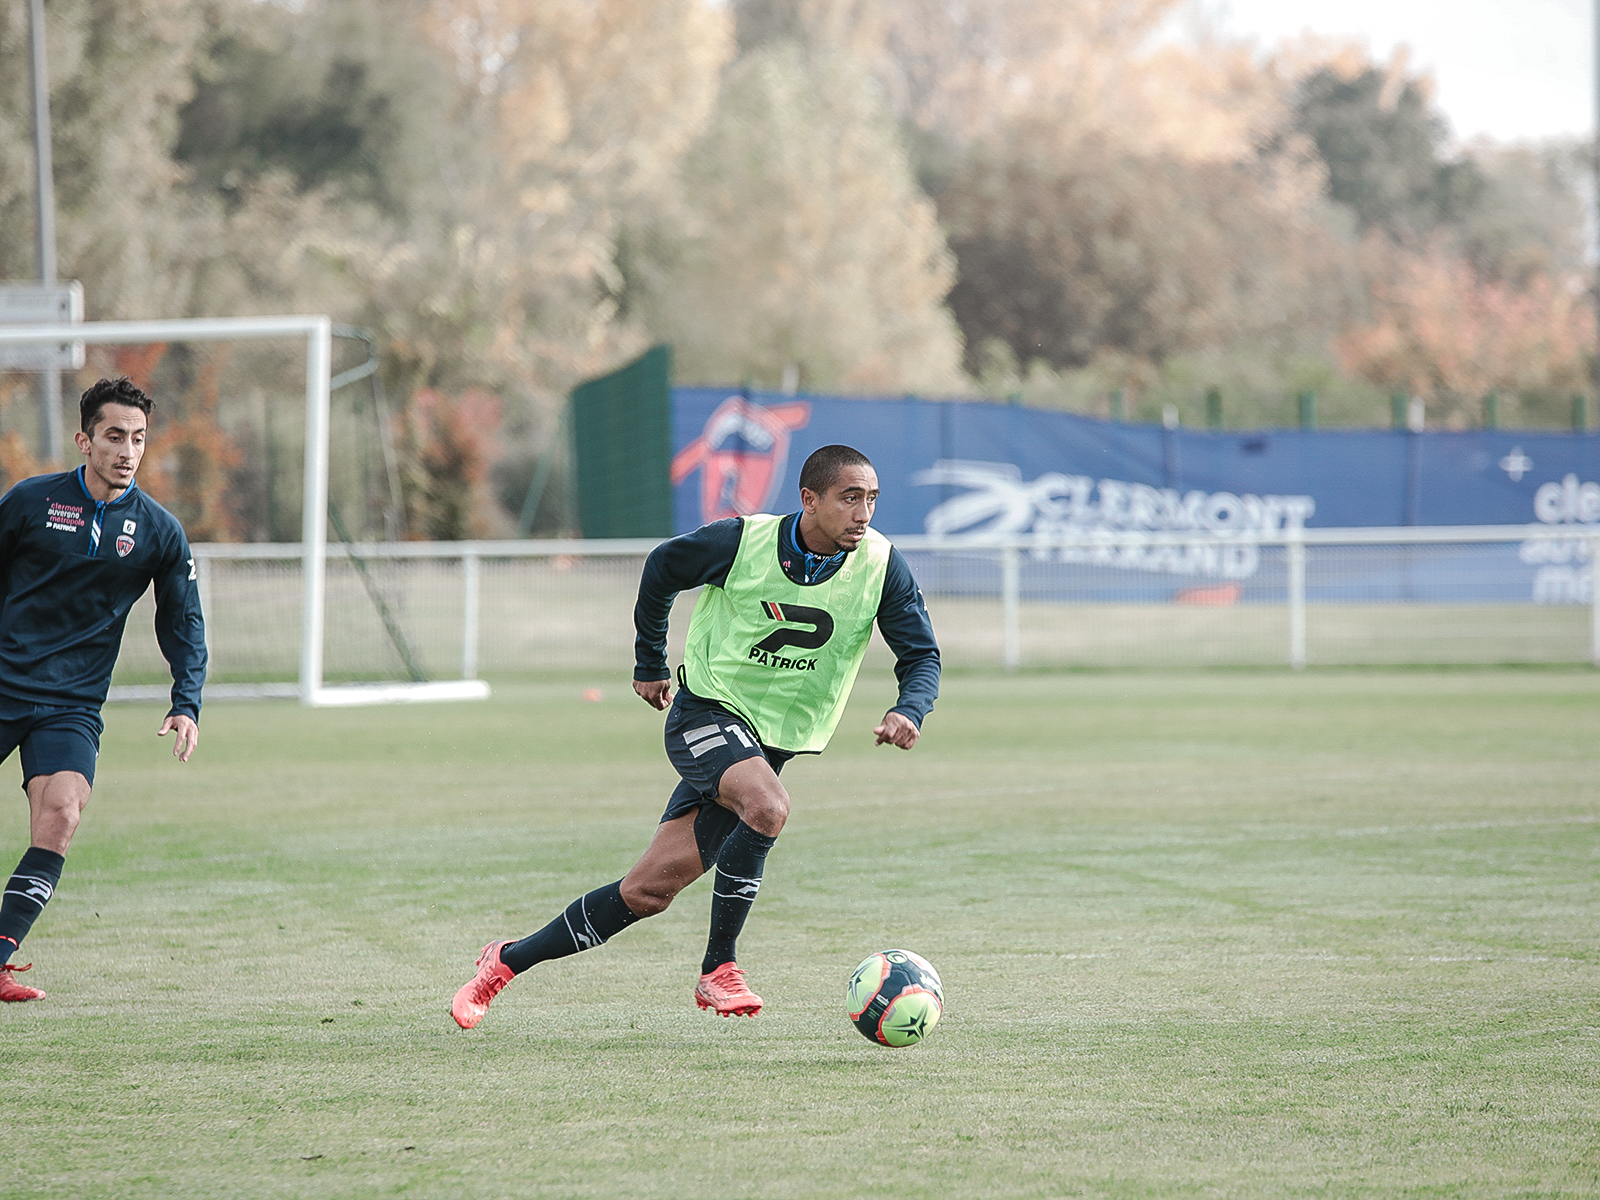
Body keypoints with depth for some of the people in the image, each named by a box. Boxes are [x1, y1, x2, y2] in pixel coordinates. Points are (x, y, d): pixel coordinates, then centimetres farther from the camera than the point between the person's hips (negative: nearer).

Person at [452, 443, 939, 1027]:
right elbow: (662, 569, 5)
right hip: (707, 711, -3)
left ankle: (507, 960, 15)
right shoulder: (742, 542, -15)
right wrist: (650, 664, 14)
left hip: (773, 740, 3)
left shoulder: (882, 567, -9)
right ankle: (719, 969, -19)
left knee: (649, 891, -1)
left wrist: (909, 711, -24)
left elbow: (922, 655, -3)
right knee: (768, 806, -34)